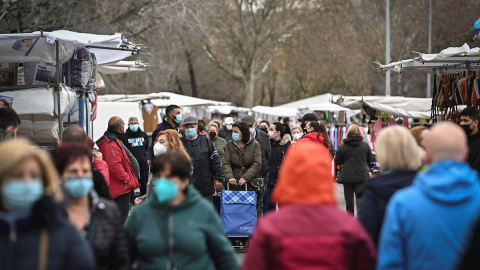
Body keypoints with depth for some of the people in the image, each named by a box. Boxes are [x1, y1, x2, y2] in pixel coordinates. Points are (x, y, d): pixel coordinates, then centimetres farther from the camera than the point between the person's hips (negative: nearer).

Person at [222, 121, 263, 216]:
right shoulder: (229, 145, 8)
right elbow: (226, 163, -1)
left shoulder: (255, 144, 2)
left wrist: (246, 177, -18)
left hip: (251, 184, -1)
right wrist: (229, 177, -20)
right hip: (234, 184, 1)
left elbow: (257, 164, -6)